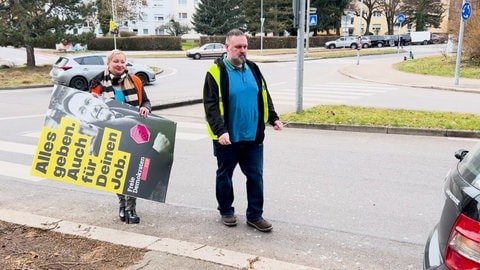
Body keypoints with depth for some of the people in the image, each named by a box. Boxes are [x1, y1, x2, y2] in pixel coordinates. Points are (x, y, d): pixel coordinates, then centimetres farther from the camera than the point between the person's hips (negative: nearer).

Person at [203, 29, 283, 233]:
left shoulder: (253, 69, 8)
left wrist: (273, 118, 8)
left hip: (253, 137, 4)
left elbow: (264, 97, 17)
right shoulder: (216, 72, -9)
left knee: (255, 176, 7)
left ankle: (255, 215, 18)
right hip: (227, 138, -4)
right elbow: (211, 105, -14)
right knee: (224, 176, 12)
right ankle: (226, 211, 30)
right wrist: (220, 130, -23)